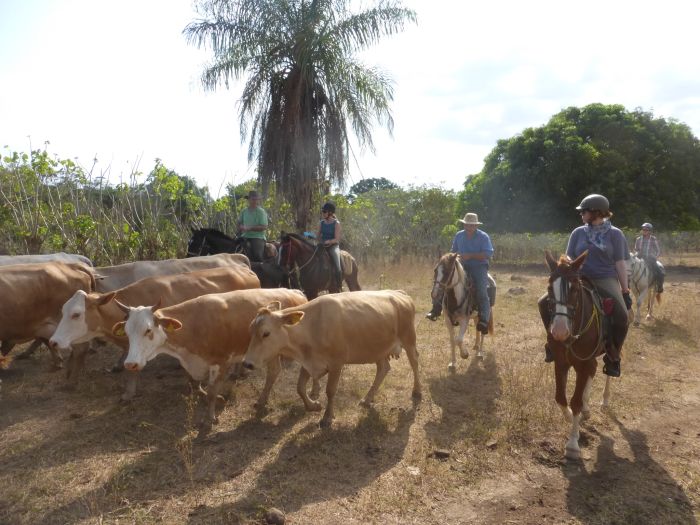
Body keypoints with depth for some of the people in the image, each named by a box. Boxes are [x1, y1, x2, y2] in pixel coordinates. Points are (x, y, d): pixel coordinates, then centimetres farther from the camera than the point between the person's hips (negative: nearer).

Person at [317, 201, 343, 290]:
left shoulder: (336, 223, -6)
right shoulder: (321, 223, 9)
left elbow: (336, 239, -10)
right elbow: (318, 236, 14)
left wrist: (329, 241, -25)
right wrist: (321, 241, -5)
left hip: (333, 246, -5)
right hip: (322, 246, 6)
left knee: (337, 268, -23)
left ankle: (339, 288, -14)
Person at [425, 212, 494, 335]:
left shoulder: (483, 236, -5)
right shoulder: (459, 235, 8)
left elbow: (488, 254, -14)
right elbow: (453, 251, 21)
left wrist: (470, 256, -22)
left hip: (479, 267, -4)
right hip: (462, 266, 4)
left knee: (482, 292, -25)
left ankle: (484, 321, -23)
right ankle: (436, 310, -10)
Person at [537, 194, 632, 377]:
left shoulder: (614, 234, 1)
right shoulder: (578, 233, 8)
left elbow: (620, 264, 1)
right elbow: (570, 259, 10)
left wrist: (625, 291, -2)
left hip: (606, 281, -3)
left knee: (622, 317, -29)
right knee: (544, 303, -15)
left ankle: (613, 357, -4)